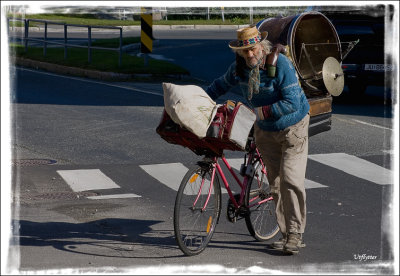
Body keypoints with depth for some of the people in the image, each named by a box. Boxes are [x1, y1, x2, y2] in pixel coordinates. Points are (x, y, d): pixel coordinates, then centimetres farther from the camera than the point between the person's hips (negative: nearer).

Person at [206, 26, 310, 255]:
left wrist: (261, 111, -27)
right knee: (276, 183, 4)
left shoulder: (281, 64, -24)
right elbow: (222, 84, 17)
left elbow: (292, 103, -28)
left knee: (291, 180, -14)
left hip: (293, 127, -5)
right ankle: (286, 233, 9)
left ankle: (296, 233, -7)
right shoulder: (239, 67, -5)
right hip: (266, 131, 5)